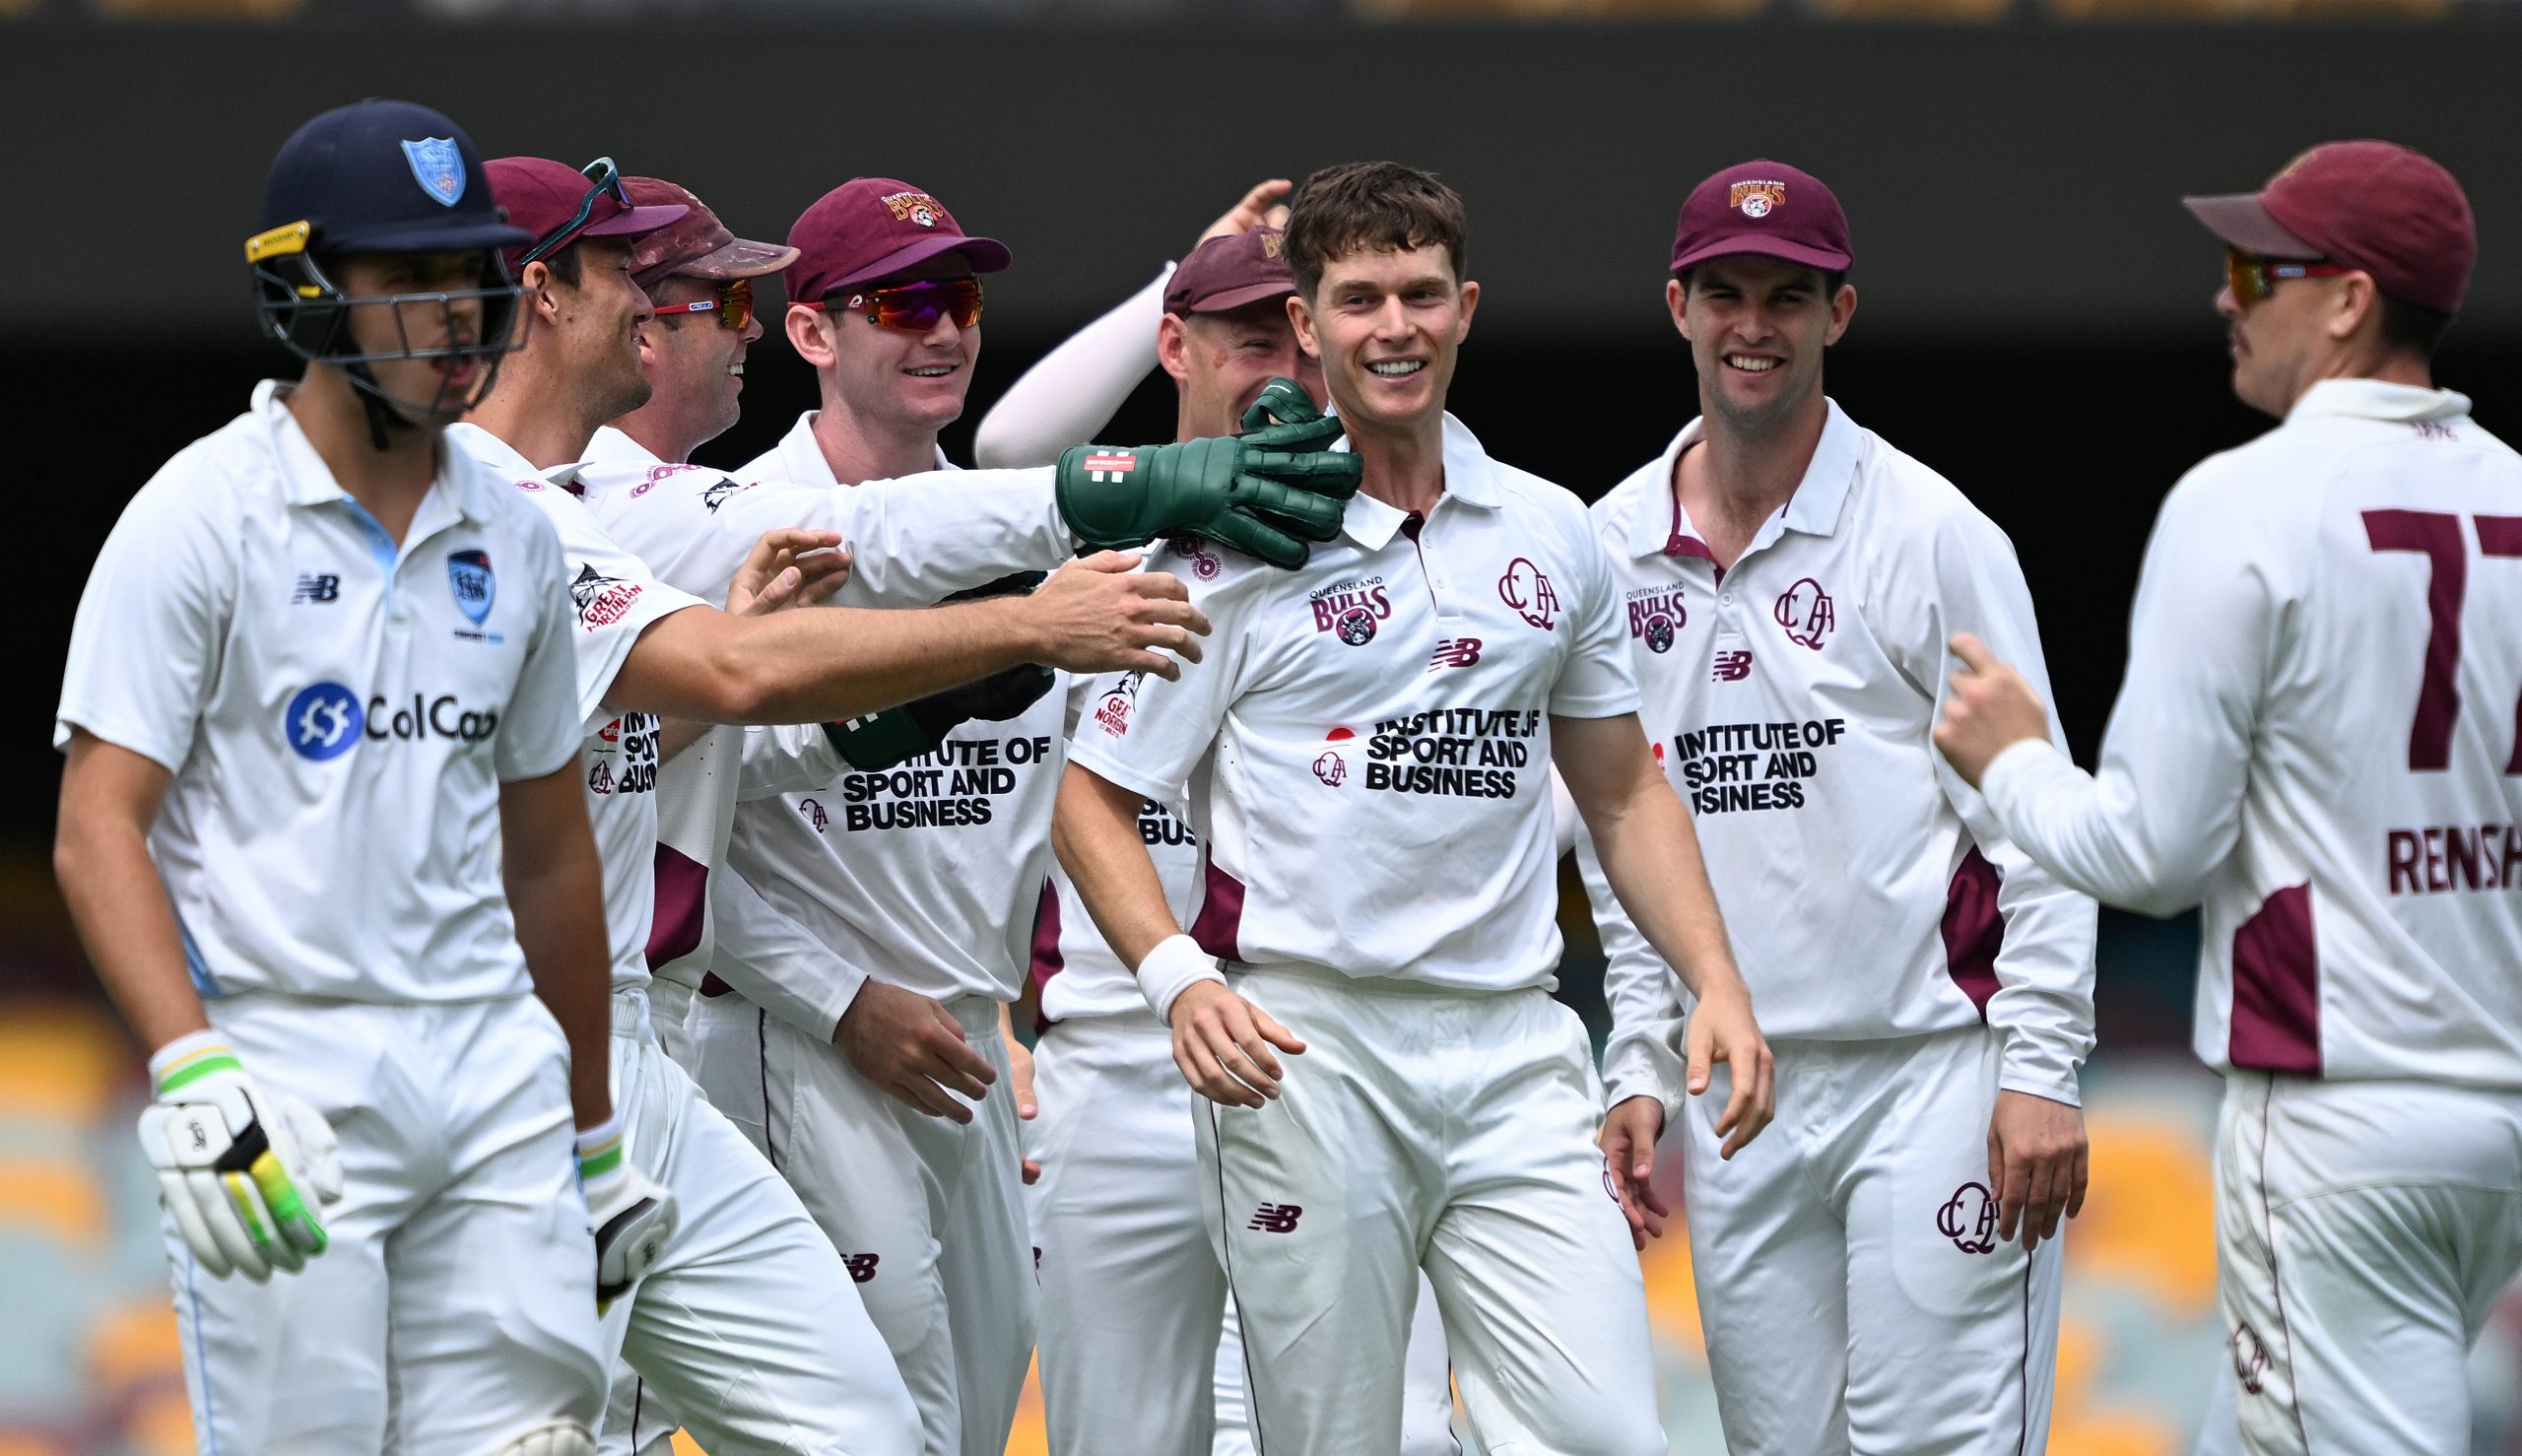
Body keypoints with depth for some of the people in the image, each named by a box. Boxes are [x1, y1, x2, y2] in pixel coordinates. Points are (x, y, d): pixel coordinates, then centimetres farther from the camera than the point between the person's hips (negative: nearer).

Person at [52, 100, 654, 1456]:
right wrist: (193, 1075, -24)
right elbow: (97, 833, -11)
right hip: (284, 1076, -5)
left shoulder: (511, 538, 13)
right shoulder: (202, 517, -6)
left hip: (494, 1073, 5)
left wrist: (596, 1131, 22)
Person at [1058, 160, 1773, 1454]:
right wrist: (1180, 981, -17)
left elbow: (1624, 791, 21)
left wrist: (1715, 983, 7)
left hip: (1515, 1053, 3)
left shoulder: (1553, 535, 12)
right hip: (1304, 1048, -3)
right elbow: (1093, 801, 0)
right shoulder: (1238, 542, -1)